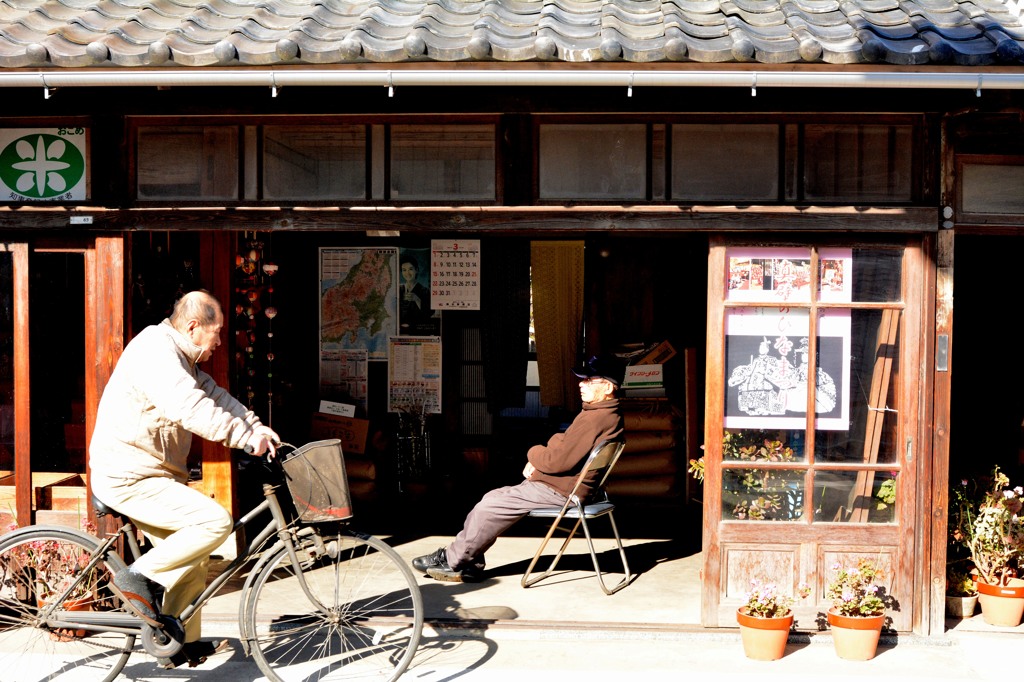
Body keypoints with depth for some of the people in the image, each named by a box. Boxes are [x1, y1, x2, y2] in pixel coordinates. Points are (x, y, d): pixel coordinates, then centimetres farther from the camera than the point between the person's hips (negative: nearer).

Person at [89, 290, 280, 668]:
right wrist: (247, 438, -26)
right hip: (129, 478, -11)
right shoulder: (154, 351, -20)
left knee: (192, 559, 15)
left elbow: (214, 395, 13)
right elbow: (193, 409, -30)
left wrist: (257, 426, -1)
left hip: (146, 474, 11)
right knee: (215, 521, -22)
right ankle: (139, 576, -11)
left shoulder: (178, 357, 15)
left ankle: (182, 645, 26)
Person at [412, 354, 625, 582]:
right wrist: (537, 462, 2)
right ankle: (468, 564, 9)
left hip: (559, 492, -11)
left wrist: (534, 454, -4)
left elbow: (557, 461, -25)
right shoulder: (606, 414, 12)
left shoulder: (595, 419, -23)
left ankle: (452, 559, 6)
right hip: (564, 485, 11)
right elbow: (564, 446, 20)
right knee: (493, 498, 8)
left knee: (491, 506, -9)